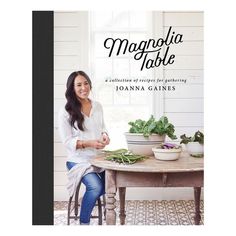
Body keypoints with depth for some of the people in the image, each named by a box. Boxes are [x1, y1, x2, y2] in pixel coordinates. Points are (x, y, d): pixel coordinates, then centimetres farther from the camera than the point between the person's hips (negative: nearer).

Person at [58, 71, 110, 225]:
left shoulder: (97, 106, 8)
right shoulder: (66, 112, -8)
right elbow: (67, 141, -9)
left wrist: (105, 136, -4)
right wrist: (89, 143, -23)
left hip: (99, 157, 6)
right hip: (79, 160, -5)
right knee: (96, 187, -25)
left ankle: (88, 199, 19)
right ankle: (83, 222, -1)